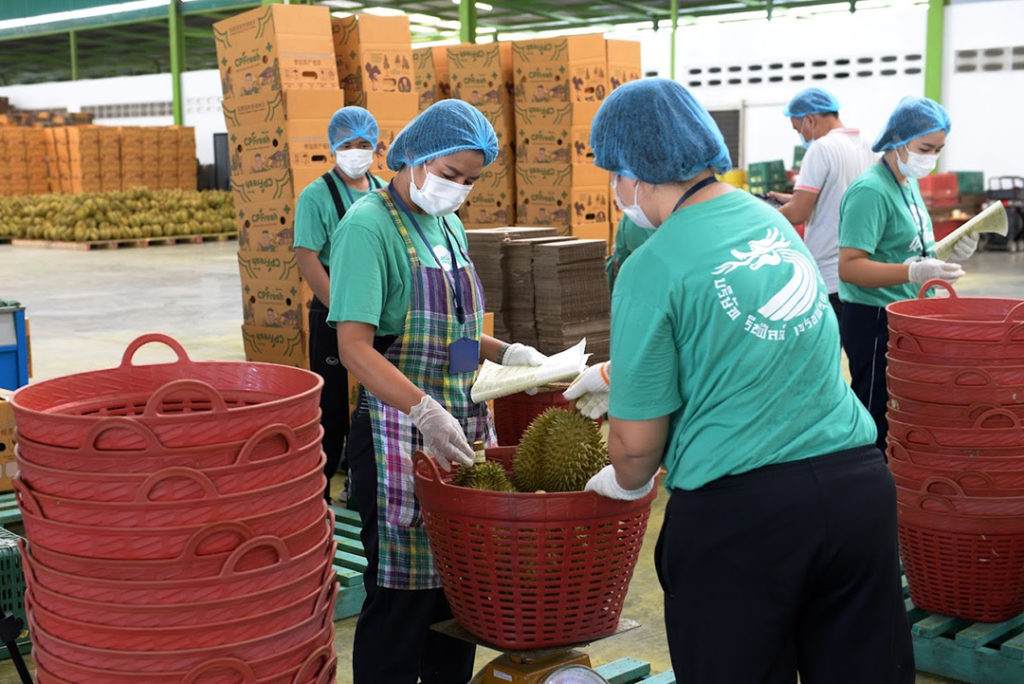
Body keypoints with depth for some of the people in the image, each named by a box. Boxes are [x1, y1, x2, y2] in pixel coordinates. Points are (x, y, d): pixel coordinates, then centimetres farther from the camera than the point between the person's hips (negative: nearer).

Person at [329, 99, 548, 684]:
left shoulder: (451, 227, 13)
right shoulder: (370, 226, -11)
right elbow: (356, 346, -20)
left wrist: (507, 353, 7)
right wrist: (425, 413, -30)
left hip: (463, 426, 7)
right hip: (399, 433, -7)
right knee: (402, 593, -1)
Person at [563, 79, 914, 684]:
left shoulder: (652, 266, -11)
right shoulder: (771, 220, 9)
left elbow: (637, 441, -7)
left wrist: (626, 484, 15)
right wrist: (612, 373, 37)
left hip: (738, 513, -6)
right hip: (859, 481, 6)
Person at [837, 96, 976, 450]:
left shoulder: (909, 183, 13)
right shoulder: (870, 191, -17)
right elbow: (849, 267, -24)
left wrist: (947, 253, 6)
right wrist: (914, 272, -34)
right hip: (874, 320, -10)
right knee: (876, 422, -5)